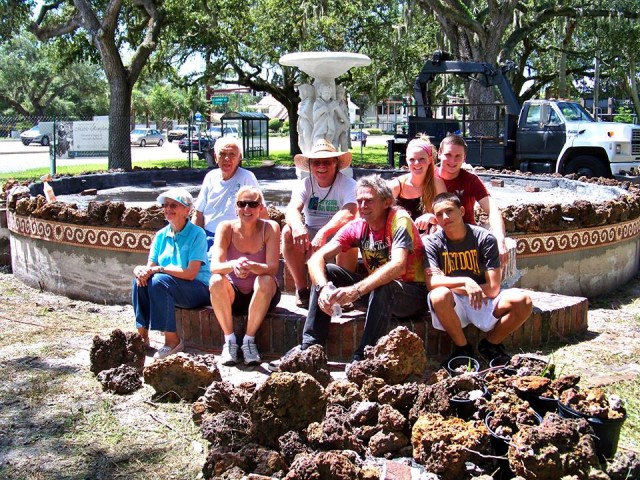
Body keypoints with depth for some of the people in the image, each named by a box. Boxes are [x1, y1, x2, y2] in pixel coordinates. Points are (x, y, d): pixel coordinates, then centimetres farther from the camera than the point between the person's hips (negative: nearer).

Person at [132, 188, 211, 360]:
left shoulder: (197, 234, -12)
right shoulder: (161, 235, 7)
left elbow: (191, 273, -20)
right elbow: (150, 266, 5)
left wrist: (158, 269, -22)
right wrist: (141, 270, -20)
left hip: (198, 289, -6)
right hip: (170, 290, 6)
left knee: (159, 281, -29)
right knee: (140, 281, -18)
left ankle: (172, 340, -21)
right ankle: (142, 336, -11)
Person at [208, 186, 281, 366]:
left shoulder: (270, 228, -14)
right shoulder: (226, 228, -12)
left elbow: (273, 269, -24)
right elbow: (214, 266, -23)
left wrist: (252, 266, -46)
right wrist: (233, 265, -46)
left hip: (262, 295, -1)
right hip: (233, 294, 1)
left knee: (265, 281, -33)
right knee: (215, 281, -29)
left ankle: (249, 340, -18)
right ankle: (229, 340, -14)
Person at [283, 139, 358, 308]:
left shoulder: (348, 185, -11)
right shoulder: (304, 184, -2)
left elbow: (348, 213, -32)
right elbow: (292, 208, -22)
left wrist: (324, 233, -48)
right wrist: (297, 226, -47)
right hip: (309, 237, 3)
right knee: (288, 232, -26)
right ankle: (301, 290, -15)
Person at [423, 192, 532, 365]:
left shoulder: (485, 238, -8)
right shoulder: (432, 243, -7)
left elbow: (493, 288, -13)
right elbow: (432, 282, -22)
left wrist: (454, 287, -12)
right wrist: (465, 282, -35)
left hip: (483, 301, 1)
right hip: (452, 305, -1)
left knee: (522, 301, -25)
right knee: (439, 295, -36)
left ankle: (490, 344, 4)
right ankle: (463, 348, -9)